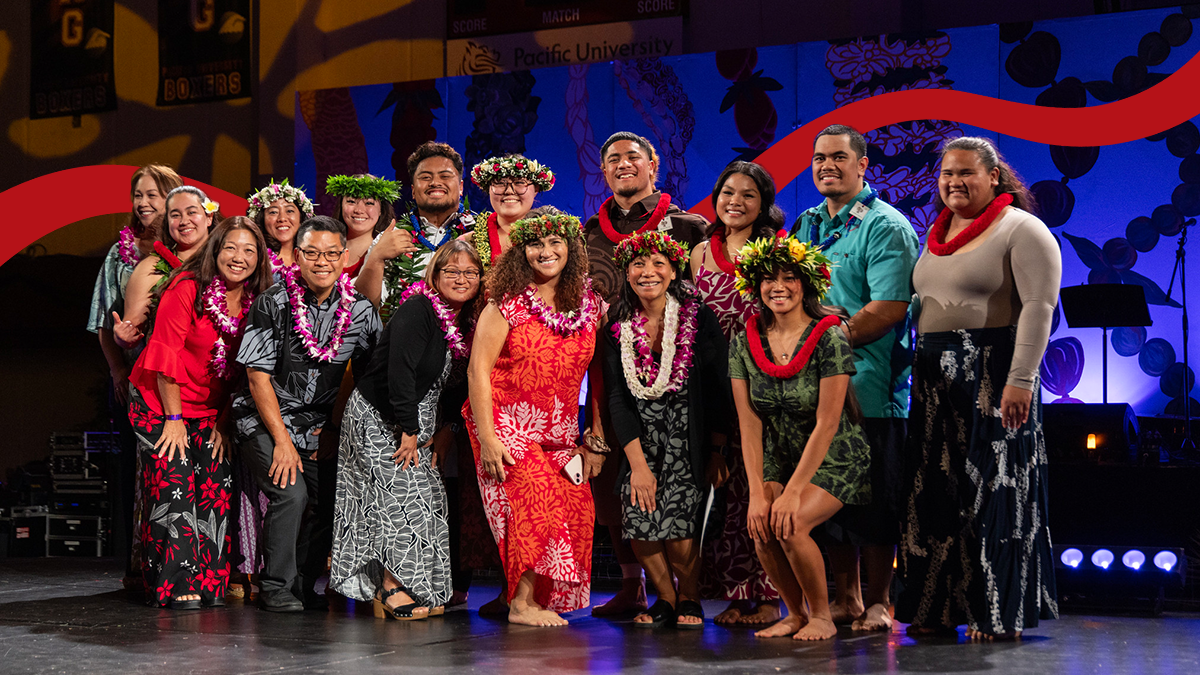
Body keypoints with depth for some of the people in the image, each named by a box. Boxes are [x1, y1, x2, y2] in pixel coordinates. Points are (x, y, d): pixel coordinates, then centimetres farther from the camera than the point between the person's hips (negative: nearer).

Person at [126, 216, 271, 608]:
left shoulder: (256, 303, 0)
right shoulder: (188, 288, -15)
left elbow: (244, 370, 6)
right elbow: (167, 355, -14)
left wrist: (223, 423, 2)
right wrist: (174, 419, -13)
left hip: (210, 411, 5)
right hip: (160, 403, -5)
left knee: (214, 492, -3)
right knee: (173, 489, -11)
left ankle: (208, 584, 3)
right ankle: (176, 586, -7)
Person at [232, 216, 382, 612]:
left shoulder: (361, 311, -2)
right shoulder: (273, 303, -12)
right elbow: (258, 376, -12)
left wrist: (337, 429, 1)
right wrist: (282, 441, -15)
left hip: (319, 428, 4)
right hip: (265, 422, -4)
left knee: (335, 503, -6)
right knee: (291, 493, -22)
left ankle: (303, 586, 15)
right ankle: (275, 587, -5)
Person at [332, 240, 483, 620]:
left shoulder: (463, 324, 9)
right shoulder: (416, 311, -17)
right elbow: (400, 371, -24)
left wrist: (436, 434, 4)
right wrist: (409, 429, -23)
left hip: (415, 425, 9)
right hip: (377, 418, -9)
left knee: (428, 500, 3)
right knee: (400, 494, -14)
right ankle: (392, 589, -10)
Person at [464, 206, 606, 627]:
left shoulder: (590, 305, 6)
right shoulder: (507, 303, -6)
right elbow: (478, 370, -8)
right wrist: (487, 435, -14)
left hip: (560, 434, 5)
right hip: (508, 427, -5)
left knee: (574, 510, -6)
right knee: (534, 503, -16)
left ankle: (540, 601, 6)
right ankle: (521, 604, -5)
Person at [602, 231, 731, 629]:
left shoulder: (700, 320, -6)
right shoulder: (617, 329, 1)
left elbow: (720, 392, -4)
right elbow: (618, 399, -1)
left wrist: (717, 455, -7)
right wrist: (638, 463, -10)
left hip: (689, 437, -3)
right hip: (642, 441, 3)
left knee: (679, 533, -16)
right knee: (639, 528, -13)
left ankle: (690, 600, 14)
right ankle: (665, 599, 14)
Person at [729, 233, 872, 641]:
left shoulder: (829, 339, -17)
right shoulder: (745, 342, -3)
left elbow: (826, 425, -20)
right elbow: (750, 426, -5)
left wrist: (792, 492, -23)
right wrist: (757, 493, -14)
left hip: (834, 460, -4)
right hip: (779, 458, 4)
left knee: (788, 526, -27)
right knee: (760, 526, -22)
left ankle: (822, 616, -4)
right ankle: (795, 613, 3)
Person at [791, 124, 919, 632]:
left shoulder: (886, 227, -5)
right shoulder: (807, 225, 17)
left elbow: (889, 308, -15)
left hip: (870, 386, -7)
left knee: (873, 499, -1)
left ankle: (878, 603, 9)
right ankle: (844, 598, 20)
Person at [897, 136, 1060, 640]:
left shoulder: (1022, 230, -6)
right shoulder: (938, 234, 17)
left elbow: (1039, 306, -14)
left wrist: (1021, 379, -21)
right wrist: (920, 370, 11)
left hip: (994, 375, -7)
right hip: (937, 380, 7)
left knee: (995, 490, -4)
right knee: (937, 491, 8)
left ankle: (1000, 614, 4)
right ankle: (939, 608, 15)